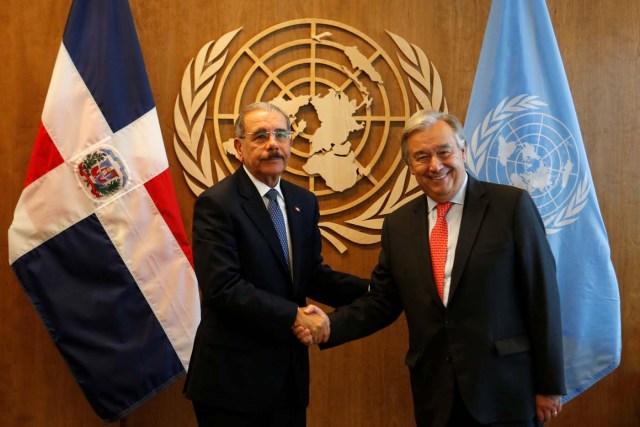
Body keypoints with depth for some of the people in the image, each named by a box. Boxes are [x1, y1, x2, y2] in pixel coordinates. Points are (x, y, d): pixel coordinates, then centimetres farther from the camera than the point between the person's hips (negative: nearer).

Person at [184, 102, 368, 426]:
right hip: (233, 376, -6)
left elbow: (313, 274, 11)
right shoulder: (216, 204, -13)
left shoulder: (304, 202, 9)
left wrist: (371, 291, -3)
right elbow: (223, 288, -21)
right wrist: (294, 316, -21)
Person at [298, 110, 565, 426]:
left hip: (504, 391, -3)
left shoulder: (512, 205, -6)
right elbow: (382, 301, 9)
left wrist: (549, 385, -5)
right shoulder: (397, 224, 6)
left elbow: (542, 297, -6)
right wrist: (329, 326, -8)